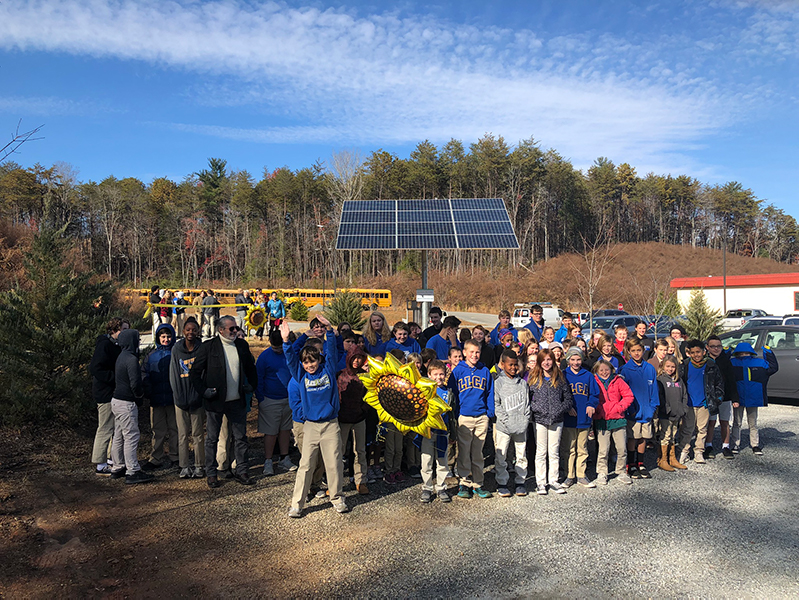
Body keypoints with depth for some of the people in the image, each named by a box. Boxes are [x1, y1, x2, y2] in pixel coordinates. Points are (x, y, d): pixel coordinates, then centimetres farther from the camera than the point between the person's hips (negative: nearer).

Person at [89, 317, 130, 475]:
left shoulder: (116, 345, 14)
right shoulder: (104, 345, -17)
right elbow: (95, 369, -24)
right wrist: (115, 379, -24)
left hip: (115, 393, 10)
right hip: (105, 394, -10)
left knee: (115, 428, 17)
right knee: (105, 429, -3)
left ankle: (111, 459, 29)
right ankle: (100, 465, 6)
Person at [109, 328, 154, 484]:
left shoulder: (121, 357, 11)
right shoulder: (131, 359, -19)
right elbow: (135, 383, -25)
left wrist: (139, 394, 12)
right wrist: (140, 394, -4)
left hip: (117, 400, 10)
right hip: (126, 403, -10)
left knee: (119, 436, 16)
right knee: (131, 436, -5)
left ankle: (118, 468, 26)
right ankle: (132, 472, -1)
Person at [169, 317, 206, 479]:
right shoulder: (176, 349, 4)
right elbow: (174, 375, 6)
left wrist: (196, 397, -9)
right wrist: (180, 397, -4)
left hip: (197, 398, -2)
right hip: (181, 398, 2)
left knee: (198, 434, 3)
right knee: (183, 434, 6)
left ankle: (199, 466, 12)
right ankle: (184, 467, 14)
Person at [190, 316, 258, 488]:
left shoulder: (242, 345, 6)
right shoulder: (209, 347, -7)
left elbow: (251, 368, 20)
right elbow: (194, 373, -4)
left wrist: (252, 385, 8)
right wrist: (203, 391, -11)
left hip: (237, 402, 4)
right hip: (215, 401, -3)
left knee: (241, 437, 8)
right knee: (212, 439, 8)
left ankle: (241, 471, 20)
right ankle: (211, 473, 20)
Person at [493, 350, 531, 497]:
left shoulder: (523, 383, 10)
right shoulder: (497, 383, -1)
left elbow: (527, 403, 12)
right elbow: (496, 405, -4)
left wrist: (525, 420, -1)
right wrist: (507, 421, -11)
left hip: (521, 426, 3)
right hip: (504, 427, -3)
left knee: (521, 456, 9)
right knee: (501, 457, 0)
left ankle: (520, 482, 21)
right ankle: (502, 483, 13)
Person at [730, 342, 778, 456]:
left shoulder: (759, 363, 6)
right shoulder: (732, 363, 0)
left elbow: (774, 367, 10)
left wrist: (768, 353, 5)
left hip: (753, 399, 1)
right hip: (737, 399, -1)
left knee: (753, 424, 10)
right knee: (737, 423, 7)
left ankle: (755, 446, 18)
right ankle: (735, 445, 15)